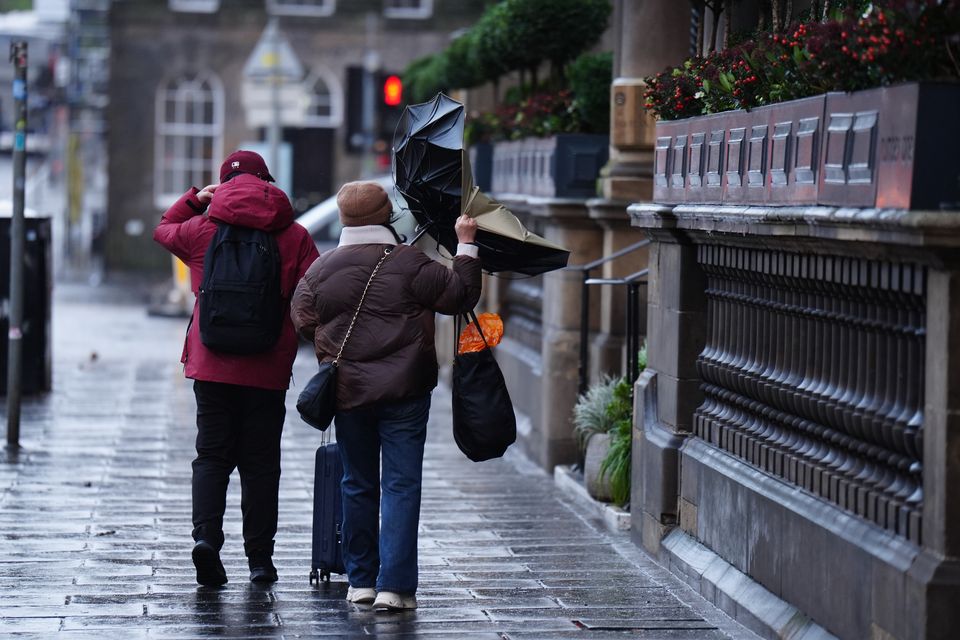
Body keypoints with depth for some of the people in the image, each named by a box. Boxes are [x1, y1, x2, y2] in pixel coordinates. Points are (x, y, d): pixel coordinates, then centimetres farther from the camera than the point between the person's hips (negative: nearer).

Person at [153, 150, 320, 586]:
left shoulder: (202, 230, 3)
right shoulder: (295, 236, 0)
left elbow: (163, 230, 25)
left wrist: (195, 197, 30)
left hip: (211, 366, 1)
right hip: (268, 370, 0)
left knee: (212, 456, 7)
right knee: (260, 461, 7)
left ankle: (206, 535, -14)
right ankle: (259, 557, 7)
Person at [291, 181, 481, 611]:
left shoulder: (320, 269, 1)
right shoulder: (410, 263, -9)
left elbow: (303, 322, 7)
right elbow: (460, 295, -4)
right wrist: (466, 245, 7)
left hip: (347, 393, 3)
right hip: (404, 393, -3)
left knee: (358, 484, 14)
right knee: (401, 484, -1)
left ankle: (361, 580, 18)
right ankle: (394, 585, -9)